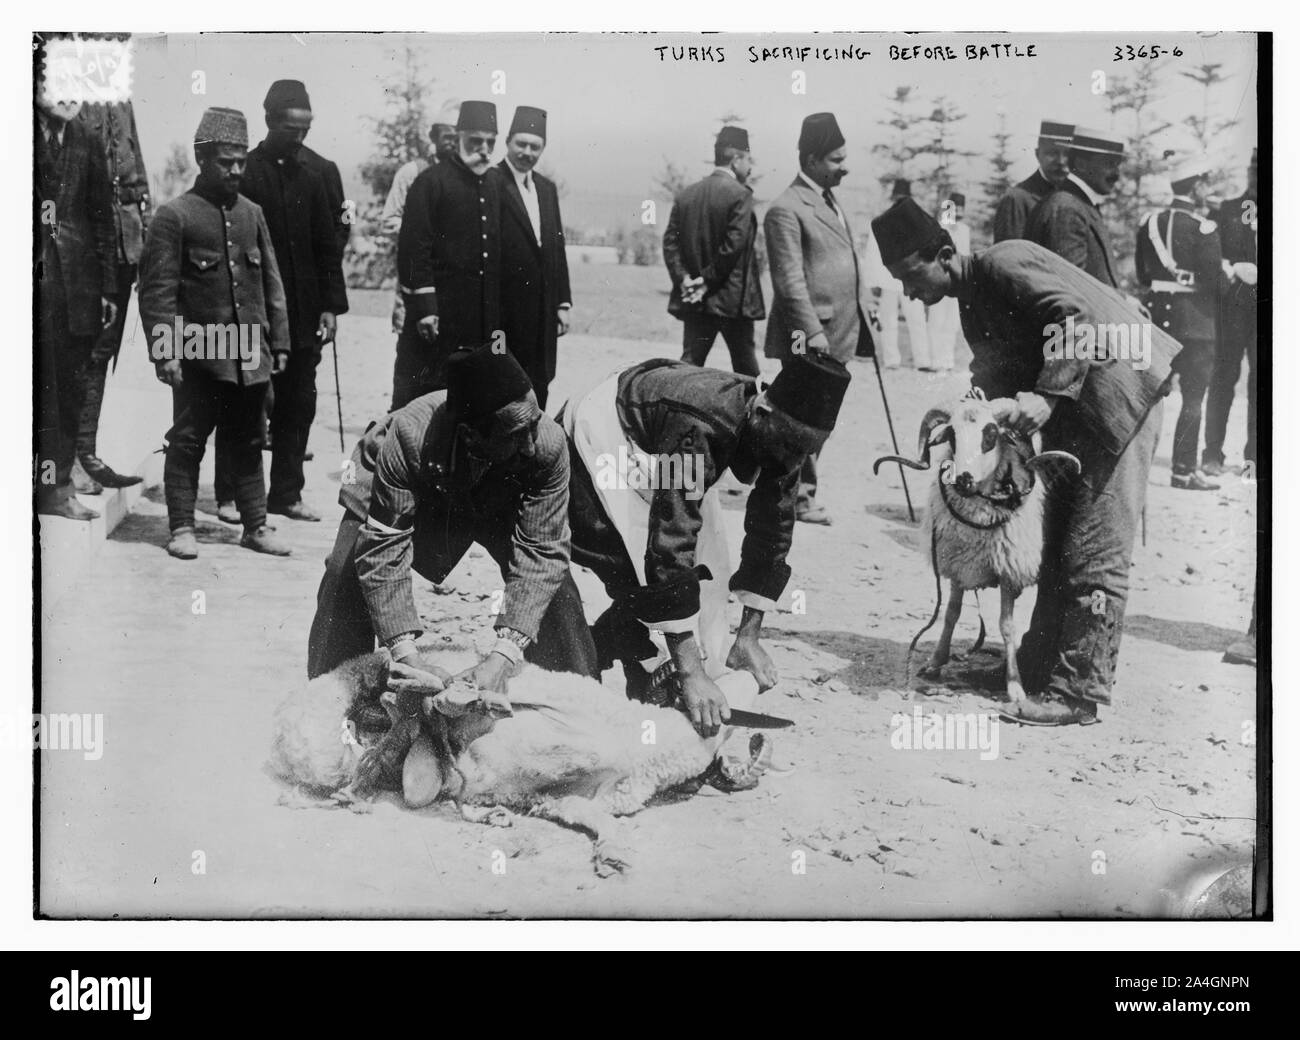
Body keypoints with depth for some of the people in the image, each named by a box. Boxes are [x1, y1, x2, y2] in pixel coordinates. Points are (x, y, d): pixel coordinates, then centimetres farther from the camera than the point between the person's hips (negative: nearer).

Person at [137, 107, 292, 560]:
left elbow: (271, 282, 15)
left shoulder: (252, 213, 11)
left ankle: (255, 525, 18)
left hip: (250, 354, 5)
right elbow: (157, 289, -7)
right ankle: (182, 527, 9)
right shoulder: (174, 216, -4)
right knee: (188, 440, 1)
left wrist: (279, 342, 11)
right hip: (199, 353, -5)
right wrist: (164, 350, -14)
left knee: (247, 441, 11)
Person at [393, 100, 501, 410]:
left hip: (482, 324, 6)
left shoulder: (493, 187, 14)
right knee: (417, 399, -1)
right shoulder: (431, 182, -5)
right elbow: (413, 248, -11)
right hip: (435, 318, -6)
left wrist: (496, 320, 12)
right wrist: (423, 307, -17)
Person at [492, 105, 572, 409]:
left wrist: (563, 303, 13)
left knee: (538, 387, 8)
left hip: (542, 311, 6)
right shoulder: (490, 184, -7)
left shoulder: (547, 188, 16)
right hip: (504, 309, -6)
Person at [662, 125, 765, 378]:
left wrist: (684, 279, -2)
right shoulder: (740, 194, -10)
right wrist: (709, 280, -9)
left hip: (694, 300, 5)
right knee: (746, 369, 7)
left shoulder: (685, 195, 8)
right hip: (732, 300, -5)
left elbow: (670, 243, 3)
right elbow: (733, 246, -17)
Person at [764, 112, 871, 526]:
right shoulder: (787, 209, -13)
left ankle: (798, 489, 25)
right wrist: (813, 331, -21)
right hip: (810, 337, -9)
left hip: (838, 334, 9)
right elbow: (790, 280, -18)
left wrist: (859, 321, 17)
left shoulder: (830, 200, 17)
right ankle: (800, 497, 9)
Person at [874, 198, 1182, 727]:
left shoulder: (1003, 262, -15)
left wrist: (1046, 396, -29)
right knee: (1055, 544, 13)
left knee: (1096, 554, -8)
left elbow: (1078, 315, -25)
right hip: (1069, 410, 10)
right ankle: (1041, 668, 23)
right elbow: (1000, 375, 10)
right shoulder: (972, 303, 13)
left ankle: (1078, 693, -4)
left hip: (1117, 391, -10)